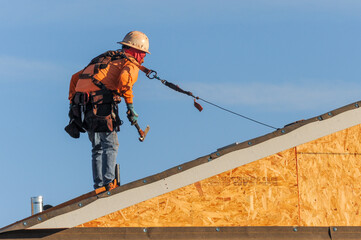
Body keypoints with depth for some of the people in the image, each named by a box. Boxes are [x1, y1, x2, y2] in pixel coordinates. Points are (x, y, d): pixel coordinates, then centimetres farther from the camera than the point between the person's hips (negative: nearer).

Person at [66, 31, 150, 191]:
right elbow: (124, 79, -19)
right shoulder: (131, 64, 7)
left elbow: (76, 78, 30)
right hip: (101, 105, -7)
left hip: (82, 107, 7)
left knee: (97, 147, 14)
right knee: (110, 145, -1)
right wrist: (130, 107, -15)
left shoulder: (104, 59, 31)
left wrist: (73, 104, 28)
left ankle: (98, 185, 10)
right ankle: (109, 182, -13)